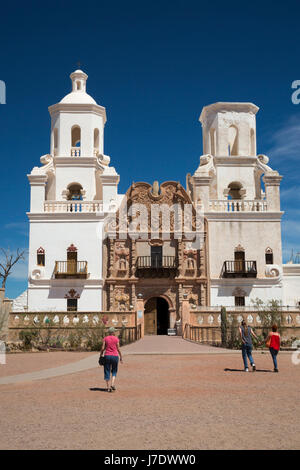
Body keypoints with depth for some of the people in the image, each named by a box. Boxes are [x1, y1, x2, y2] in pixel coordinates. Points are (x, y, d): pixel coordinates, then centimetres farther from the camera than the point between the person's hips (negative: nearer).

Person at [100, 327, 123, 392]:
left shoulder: (105, 338, 1)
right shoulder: (116, 339, -1)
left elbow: (103, 348, -3)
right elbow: (118, 349, -1)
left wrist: (101, 355, 8)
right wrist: (121, 357, 6)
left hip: (107, 356, 0)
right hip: (115, 356, 0)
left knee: (107, 372, 7)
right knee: (114, 371, 14)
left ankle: (108, 387, 6)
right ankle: (112, 384, -5)